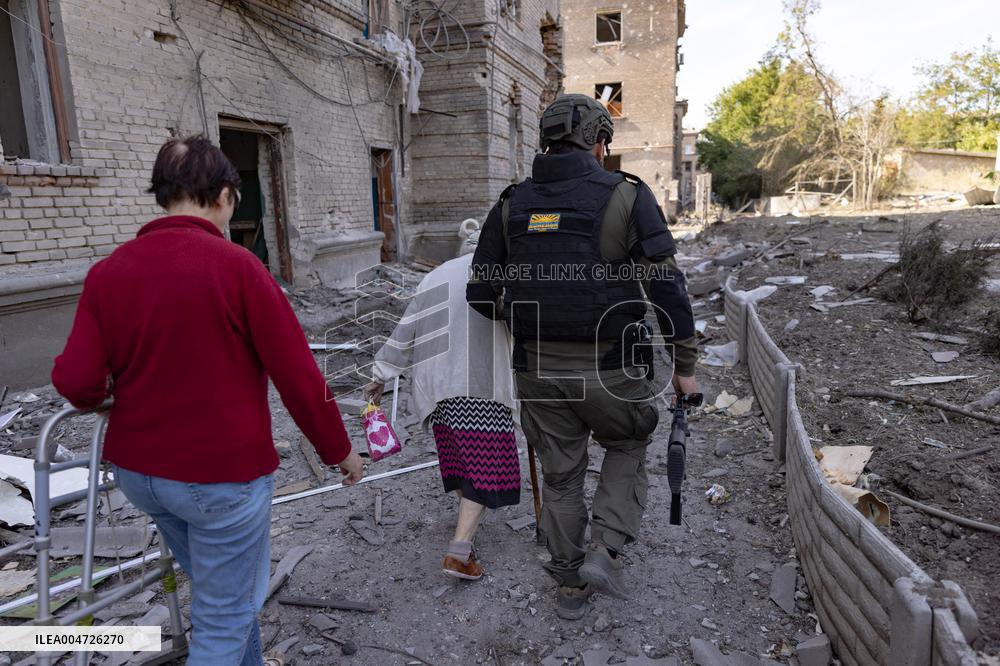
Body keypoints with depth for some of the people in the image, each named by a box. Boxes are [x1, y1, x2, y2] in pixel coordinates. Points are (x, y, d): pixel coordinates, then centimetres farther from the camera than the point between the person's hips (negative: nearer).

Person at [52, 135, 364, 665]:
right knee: (226, 618, 13)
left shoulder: (107, 271, -2)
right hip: (223, 473, -6)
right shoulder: (235, 265, -17)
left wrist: (110, 395, 16)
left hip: (137, 469, 7)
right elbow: (297, 373, -17)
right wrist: (339, 449, -3)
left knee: (219, 587, 28)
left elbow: (75, 380, -8)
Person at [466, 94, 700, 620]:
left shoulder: (511, 204, 4)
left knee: (559, 476, 19)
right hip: (610, 368, -3)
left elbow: (480, 294, 4)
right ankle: (604, 551, 13)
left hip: (538, 369, 3)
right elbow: (666, 286, -9)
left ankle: (571, 586, 33)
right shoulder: (628, 196, -6)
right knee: (627, 450, 26)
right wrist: (684, 364, 1)